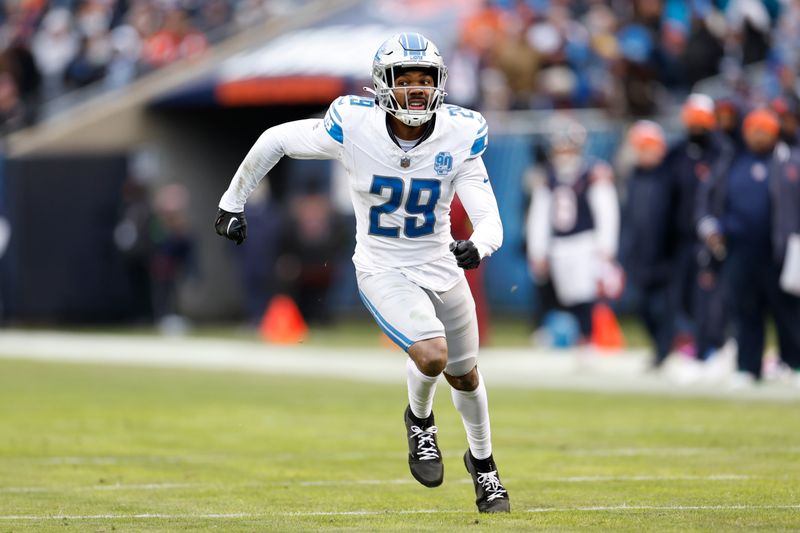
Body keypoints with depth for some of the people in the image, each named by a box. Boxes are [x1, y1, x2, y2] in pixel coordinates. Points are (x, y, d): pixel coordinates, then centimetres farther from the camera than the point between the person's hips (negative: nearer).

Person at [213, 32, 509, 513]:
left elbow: (489, 221, -20)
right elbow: (275, 140, -7)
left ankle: (482, 462, 48)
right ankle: (420, 420, 9)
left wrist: (479, 246, -43)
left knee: (464, 374, 19)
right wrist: (233, 201, 1)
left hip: (441, 266, 3)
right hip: (382, 270, -3)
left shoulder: (459, 136, -17)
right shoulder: (354, 127, -22)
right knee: (431, 354, -26)